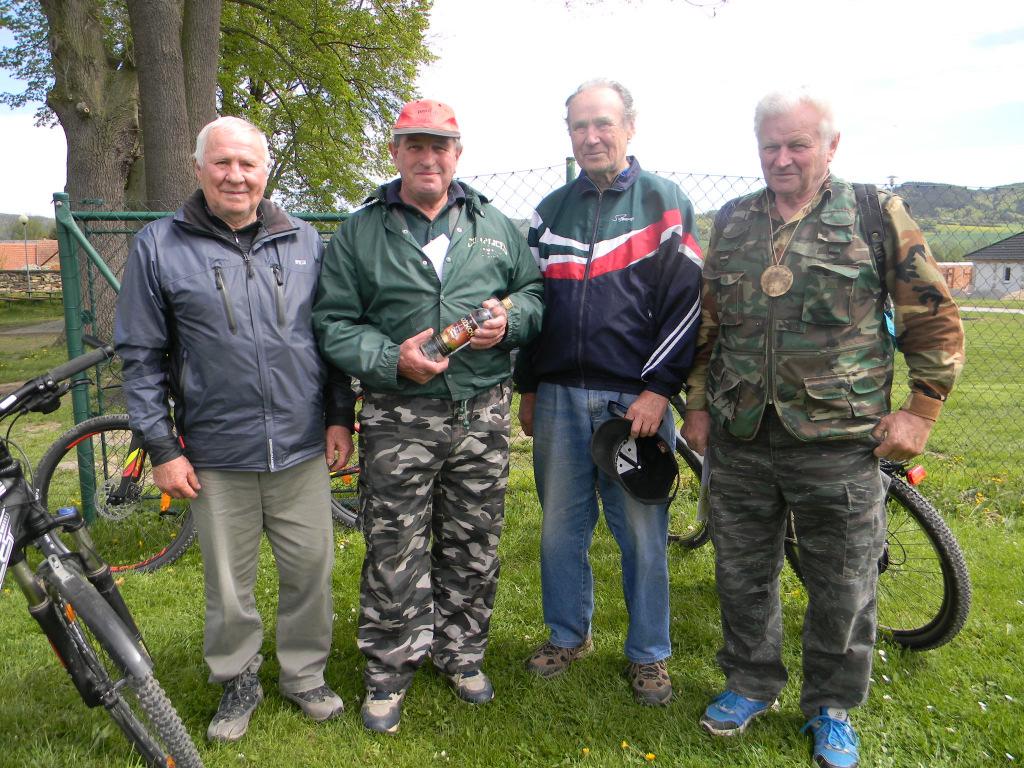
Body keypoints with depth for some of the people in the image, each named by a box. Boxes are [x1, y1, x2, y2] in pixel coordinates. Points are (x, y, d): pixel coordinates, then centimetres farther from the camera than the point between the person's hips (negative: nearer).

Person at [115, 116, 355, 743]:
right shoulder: (159, 246, 0)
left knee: (311, 569, 11)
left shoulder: (305, 241, 7)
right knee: (230, 583, 12)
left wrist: (340, 416, 6)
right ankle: (239, 683, 36)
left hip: (302, 449, 2)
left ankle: (305, 674, 34)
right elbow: (140, 355, 1)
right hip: (217, 457, -1)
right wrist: (161, 446, -3)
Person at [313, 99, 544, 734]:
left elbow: (535, 290, 15)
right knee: (394, 552, 4)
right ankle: (390, 670, 24)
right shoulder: (359, 232, 4)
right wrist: (391, 362, -16)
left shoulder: (495, 226, 11)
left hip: (483, 414, 3)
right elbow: (335, 323, -1)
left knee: (474, 546, 14)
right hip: (399, 419, -2)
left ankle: (461, 653, 35)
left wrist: (510, 319, -8)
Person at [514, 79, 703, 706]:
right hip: (560, 396, 4)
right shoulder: (552, 211, 14)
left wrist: (659, 389, -12)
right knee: (561, 524, 12)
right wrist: (527, 388, 14)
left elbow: (687, 302, -5)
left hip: (638, 397, -3)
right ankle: (569, 635, 32)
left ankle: (650, 653, 24)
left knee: (643, 531, 5)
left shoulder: (666, 202, 2)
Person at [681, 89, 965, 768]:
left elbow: (936, 319, 1)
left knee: (843, 589, 10)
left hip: (838, 443, -3)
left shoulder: (878, 215, 0)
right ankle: (751, 684, 37)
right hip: (738, 440, 3)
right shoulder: (733, 221, 9)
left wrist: (921, 409, -5)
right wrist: (699, 404, 12)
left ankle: (832, 706, 32)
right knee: (742, 574, 15)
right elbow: (708, 323, 14)